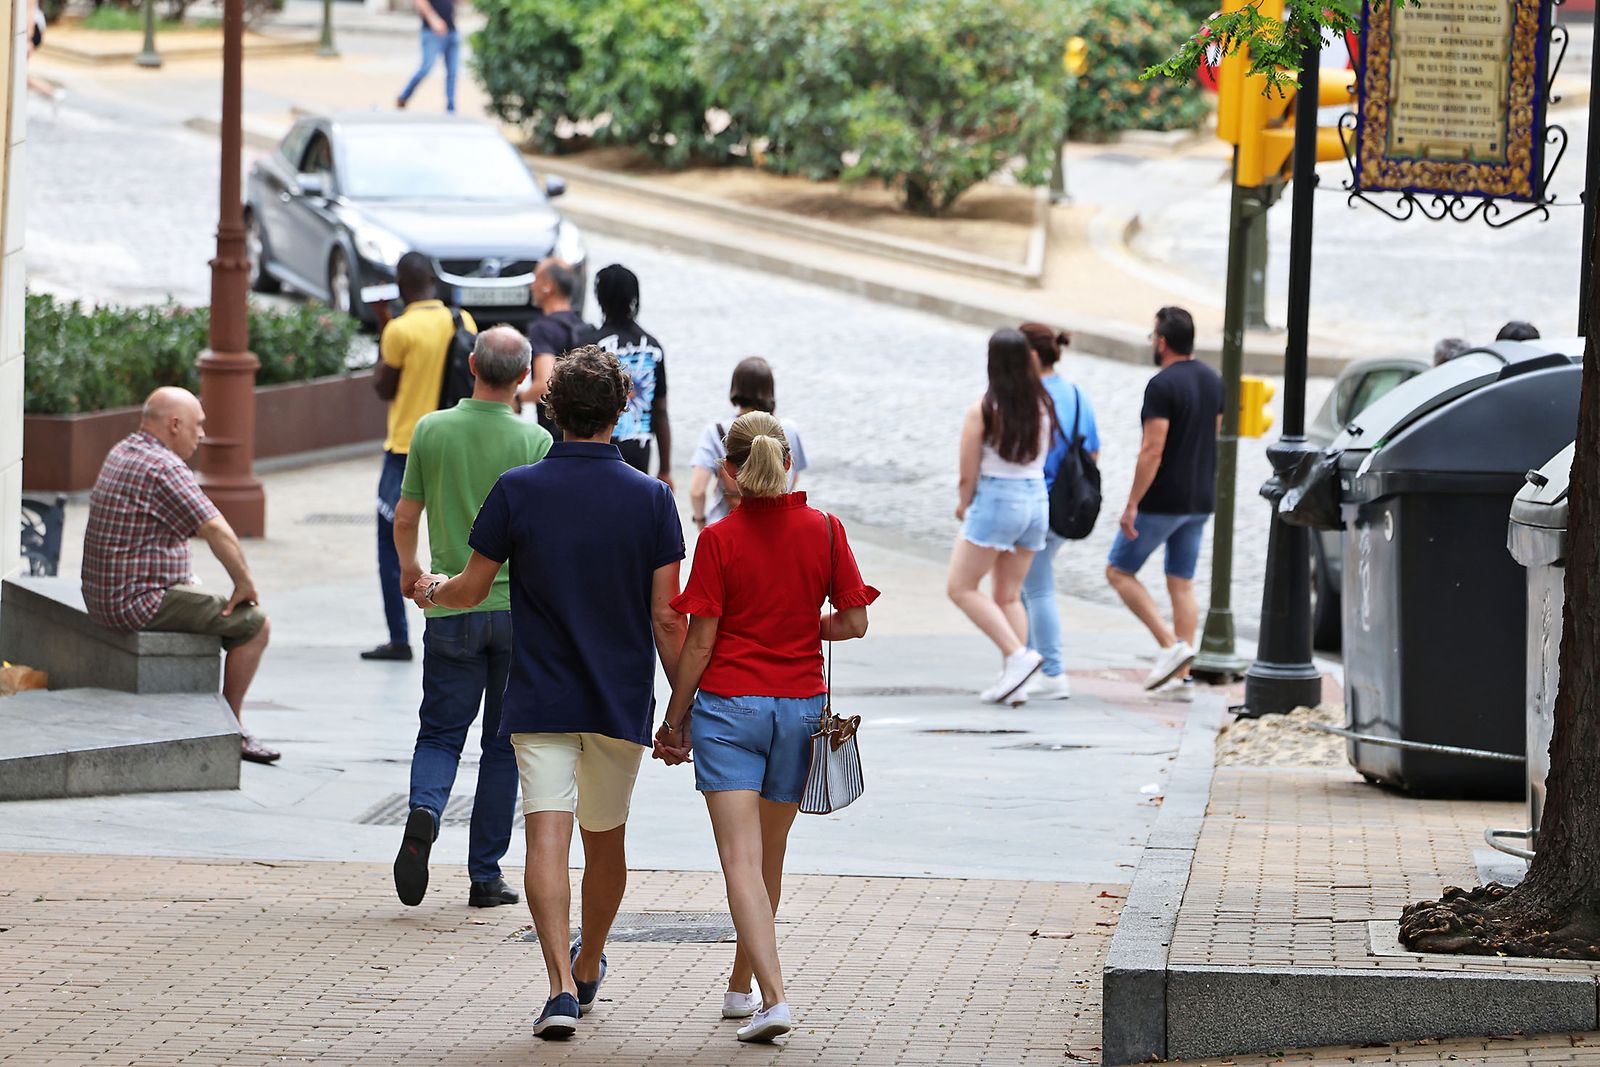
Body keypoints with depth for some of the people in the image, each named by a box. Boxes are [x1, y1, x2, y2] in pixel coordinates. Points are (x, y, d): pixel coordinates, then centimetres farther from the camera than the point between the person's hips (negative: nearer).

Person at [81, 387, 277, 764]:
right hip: (141, 602, -10)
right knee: (253, 623, -3)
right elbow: (217, 531, -24)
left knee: (214, 609, 29)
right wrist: (245, 583, -11)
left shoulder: (122, 453, 12)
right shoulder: (163, 468, -20)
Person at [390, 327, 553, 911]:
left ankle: (424, 810, -22)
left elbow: (405, 519, 2)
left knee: (441, 734, 9)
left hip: (452, 607, 1)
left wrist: (410, 569, 23)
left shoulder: (432, 431, -4)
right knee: (503, 745, 10)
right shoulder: (535, 441, -8)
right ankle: (485, 875, 11)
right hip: (518, 606, -1)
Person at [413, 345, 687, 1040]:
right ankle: (588, 970, 37)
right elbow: (666, 619, -6)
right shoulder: (651, 499, -5)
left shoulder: (517, 491, -6)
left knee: (547, 838, -8)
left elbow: (472, 589, 2)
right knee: (606, 841, 18)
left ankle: (561, 985, -23)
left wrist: (431, 591, 25)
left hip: (540, 699, -2)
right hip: (622, 698, 2)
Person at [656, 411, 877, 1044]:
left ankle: (773, 998, -21)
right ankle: (741, 988, 31)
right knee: (769, 858, 18)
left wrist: (674, 721, 2)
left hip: (729, 706, -3)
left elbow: (699, 642, -8)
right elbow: (854, 622, 0)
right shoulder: (824, 531, -2)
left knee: (741, 860, -7)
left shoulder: (719, 540, -8)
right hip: (800, 706, 3)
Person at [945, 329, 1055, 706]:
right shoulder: (1043, 407, 1)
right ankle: (1014, 682, 8)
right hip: (1037, 500, 6)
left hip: (995, 501, -6)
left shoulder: (982, 411, -13)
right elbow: (1042, 458, 9)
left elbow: (968, 474, -9)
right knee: (1009, 595, 14)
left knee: (960, 587, 5)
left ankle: (1017, 655, -8)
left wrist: (964, 505, 10)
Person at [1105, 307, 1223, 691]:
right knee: (1182, 584, 10)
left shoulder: (1162, 386, -17)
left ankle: (1172, 645, -9)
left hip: (1162, 501, -8)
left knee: (1119, 571, 4)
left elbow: (1152, 451, -21)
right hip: (1200, 501, 8)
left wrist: (1131, 505, -18)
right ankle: (1181, 675, 6)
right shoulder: (1213, 381, 9)